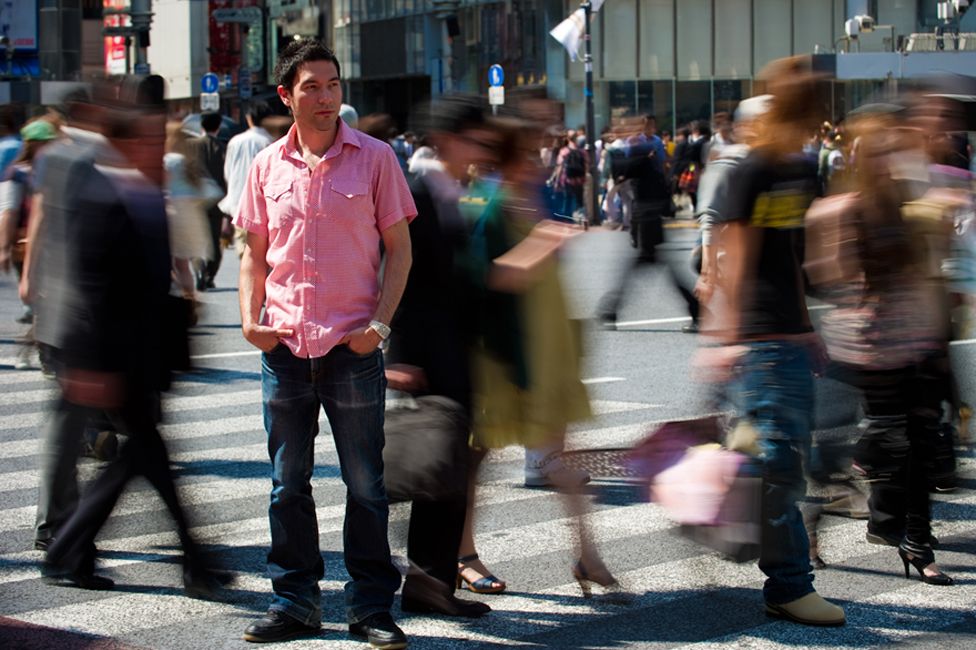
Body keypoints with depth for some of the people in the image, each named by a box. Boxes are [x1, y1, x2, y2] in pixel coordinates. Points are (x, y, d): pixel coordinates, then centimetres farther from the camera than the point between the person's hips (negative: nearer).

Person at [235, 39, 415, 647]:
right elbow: (255, 252, 14)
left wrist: (379, 323, -10)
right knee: (288, 484, 9)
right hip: (284, 347, 3)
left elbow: (399, 249, 1)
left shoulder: (374, 157, 0)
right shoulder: (267, 166, 7)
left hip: (353, 346, -3)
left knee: (366, 485, 3)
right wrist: (250, 318, -1)